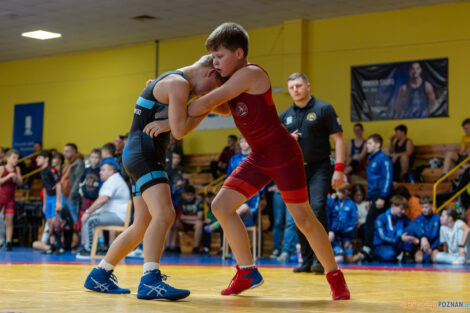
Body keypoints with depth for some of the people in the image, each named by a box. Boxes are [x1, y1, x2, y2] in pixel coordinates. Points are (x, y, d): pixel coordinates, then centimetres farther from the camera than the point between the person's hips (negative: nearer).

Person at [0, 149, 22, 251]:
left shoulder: (17, 169, 4)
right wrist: (8, 176, -25)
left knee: (9, 220, -1)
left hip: (10, 198, 3)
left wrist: (16, 178, -17)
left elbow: (20, 183, 2)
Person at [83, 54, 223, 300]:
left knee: (143, 226, 13)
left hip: (145, 156, 11)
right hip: (143, 153, -11)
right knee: (164, 214, -25)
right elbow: (179, 131, -17)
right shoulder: (179, 83, -11)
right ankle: (150, 281, -35)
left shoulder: (178, 83, 21)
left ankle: (99, 275, 22)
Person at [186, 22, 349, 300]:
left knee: (304, 219, -3)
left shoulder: (251, 73, -19)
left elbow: (208, 103, -21)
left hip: (284, 154, -9)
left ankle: (335, 275, 16)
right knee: (221, 206, 0)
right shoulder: (234, 82, 9)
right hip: (259, 158, 9)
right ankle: (248, 273, 9)